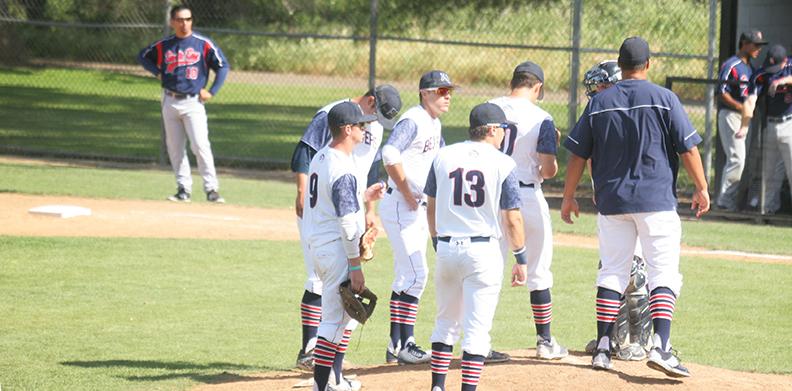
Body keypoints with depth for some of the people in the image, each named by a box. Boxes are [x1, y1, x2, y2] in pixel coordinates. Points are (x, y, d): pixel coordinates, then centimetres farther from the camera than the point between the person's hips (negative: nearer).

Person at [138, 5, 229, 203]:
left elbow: (223, 66, 0)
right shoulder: (164, 46, 6)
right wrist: (157, 72, 6)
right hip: (170, 102, 4)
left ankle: (211, 189, -12)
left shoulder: (203, 44, -3)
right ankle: (184, 189, 13)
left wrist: (212, 91, -6)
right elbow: (143, 56, 22)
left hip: (193, 102, -4)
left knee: (200, 145, -15)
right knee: (175, 148, 6)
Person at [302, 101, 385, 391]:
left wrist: (363, 196, 22)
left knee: (344, 313, 20)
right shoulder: (343, 169, -20)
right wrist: (355, 265, -18)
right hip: (336, 249, -10)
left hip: (316, 245, 10)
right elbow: (347, 223, -21)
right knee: (335, 318, -6)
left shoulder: (321, 158, 10)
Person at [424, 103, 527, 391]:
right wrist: (521, 260, 2)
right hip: (483, 251, -4)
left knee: (446, 321, 18)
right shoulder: (503, 164, -6)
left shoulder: (444, 156, 5)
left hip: (447, 248, 4)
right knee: (477, 326, -1)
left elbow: (431, 207, 12)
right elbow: (512, 218, -7)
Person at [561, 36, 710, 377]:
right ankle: (660, 346, -20)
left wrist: (568, 197, 15)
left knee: (612, 272, 12)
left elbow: (577, 154, 6)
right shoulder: (663, 99, -4)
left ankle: (602, 349, 10)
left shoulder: (599, 103, 4)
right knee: (664, 274, -4)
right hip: (656, 200, -3)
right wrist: (701, 188, 4)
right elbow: (688, 147, -5)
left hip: (611, 200, 3)